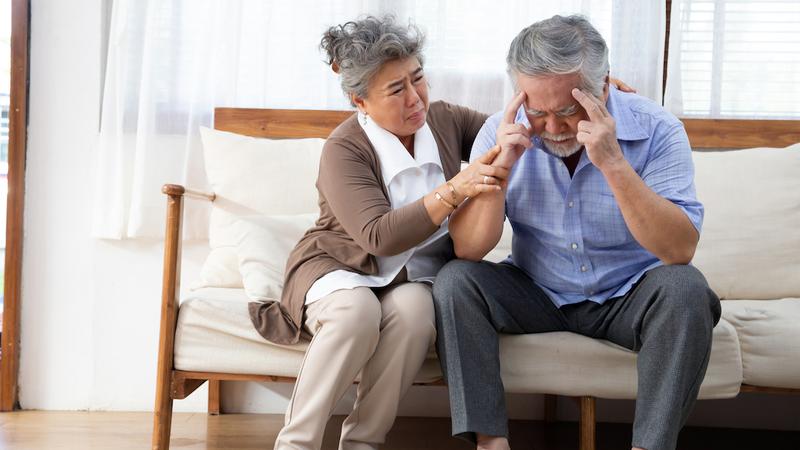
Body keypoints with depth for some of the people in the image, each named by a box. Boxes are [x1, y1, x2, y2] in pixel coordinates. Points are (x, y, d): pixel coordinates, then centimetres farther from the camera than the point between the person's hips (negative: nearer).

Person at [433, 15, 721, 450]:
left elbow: (680, 251, -27)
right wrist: (501, 163, -28)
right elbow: (468, 250, -14)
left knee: (684, 288, -31)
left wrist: (613, 163, -36)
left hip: (627, 300, -2)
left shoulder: (656, 131, -16)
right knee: (454, 281, -21)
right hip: (535, 296, 2)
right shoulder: (503, 131, -10)